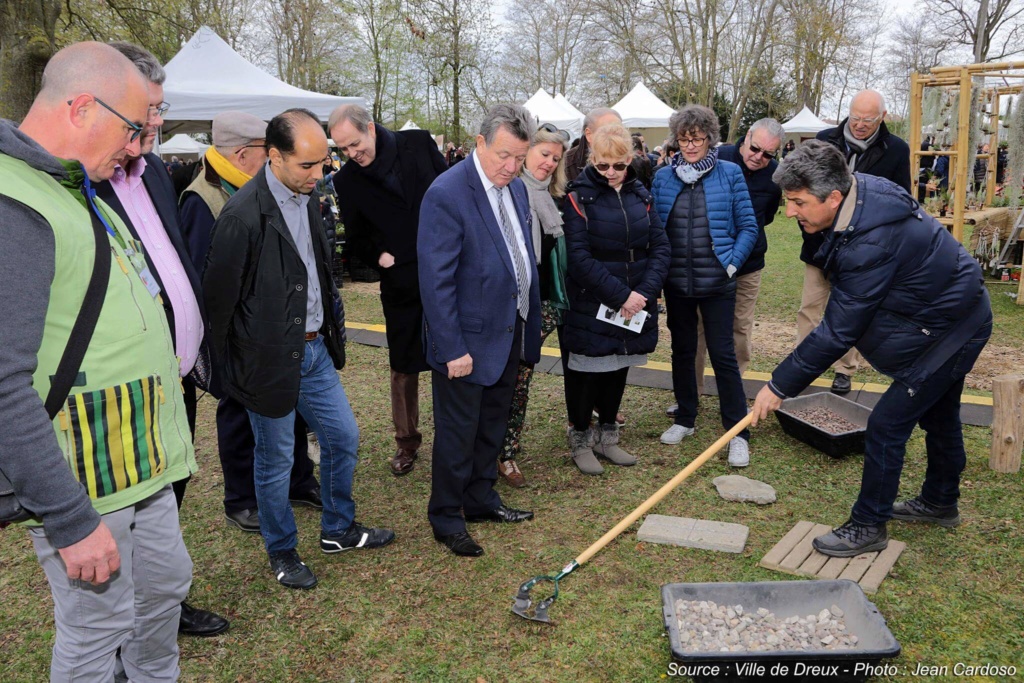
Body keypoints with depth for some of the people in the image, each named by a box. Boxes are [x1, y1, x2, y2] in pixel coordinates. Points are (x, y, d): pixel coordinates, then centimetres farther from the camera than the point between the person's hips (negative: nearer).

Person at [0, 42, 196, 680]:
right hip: (81, 484, -9)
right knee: (97, 631, 8)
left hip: (141, 462, 9)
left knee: (166, 584, 23)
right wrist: (70, 521, -23)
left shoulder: (80, 192, 10)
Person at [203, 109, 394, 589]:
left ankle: (338, 529, 38)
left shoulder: (308, 197, 4)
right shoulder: (243, 214, -22)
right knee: (275, 460, 10)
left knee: (343, 437, 17)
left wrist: (331, 327, 11)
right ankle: (281, 553, 31)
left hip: (315, 349, 8)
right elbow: (217, 296, -16)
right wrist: (230, 366, -7)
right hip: (271, 358, -7)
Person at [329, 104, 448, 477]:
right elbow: (356, 237, 10)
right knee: (403, 366, 10)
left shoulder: (419, 144, -3)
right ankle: (407, 441, 28)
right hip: (401, 282, 1)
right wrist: (378, 255, -9)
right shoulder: (346, 180, 0)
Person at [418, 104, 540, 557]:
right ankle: (446, 518, 25)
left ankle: (481, 499, 39)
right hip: (468, 341, -7)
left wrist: (531, 323, 10)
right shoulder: (446, 194, -20)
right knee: (457, 434, 7)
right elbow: (436, 281, -21)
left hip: (509, 333, 8)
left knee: (492, 426, 21)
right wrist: (452, 349, -21)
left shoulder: (516, 187, 5)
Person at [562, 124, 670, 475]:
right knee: (587, 371, 5)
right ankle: (580, 439, 23)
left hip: (636, 301, 5)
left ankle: (607, 435, 31)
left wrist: (644, 292, -11)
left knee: (619, 369, 14)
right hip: (591, 305, -5)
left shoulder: (640, 195, 6)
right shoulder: (579, 197, -10)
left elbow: (660, 246, 3)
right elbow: (579, 257, -17)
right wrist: (620, 295, -19)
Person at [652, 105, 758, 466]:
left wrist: (732, 262, -10)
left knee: (723, 354, -2)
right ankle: (685, 419, 30)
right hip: (676, 282, 3)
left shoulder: (730, 173, -2)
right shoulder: (663, 177, 5)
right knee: (682, 350, 14)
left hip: (716, 283, -3)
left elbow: (748, 227, 0)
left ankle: (738, 433, 8)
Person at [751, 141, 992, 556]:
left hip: (949, 332, -10)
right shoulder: (861, 190, -9)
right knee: (938, 417, 24)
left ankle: (868, 526, 8)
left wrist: (780, 386, -26)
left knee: (886, 425, -6)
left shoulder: (871, 244, -37)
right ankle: (939, 503, 43)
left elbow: (838, 334, -33)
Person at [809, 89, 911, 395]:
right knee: (809, 308, 6)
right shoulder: (825, 140, -2)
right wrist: (809, 229, -2)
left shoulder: (896, 150, -5)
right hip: (820, 243, 1)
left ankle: (845, 371, 21)